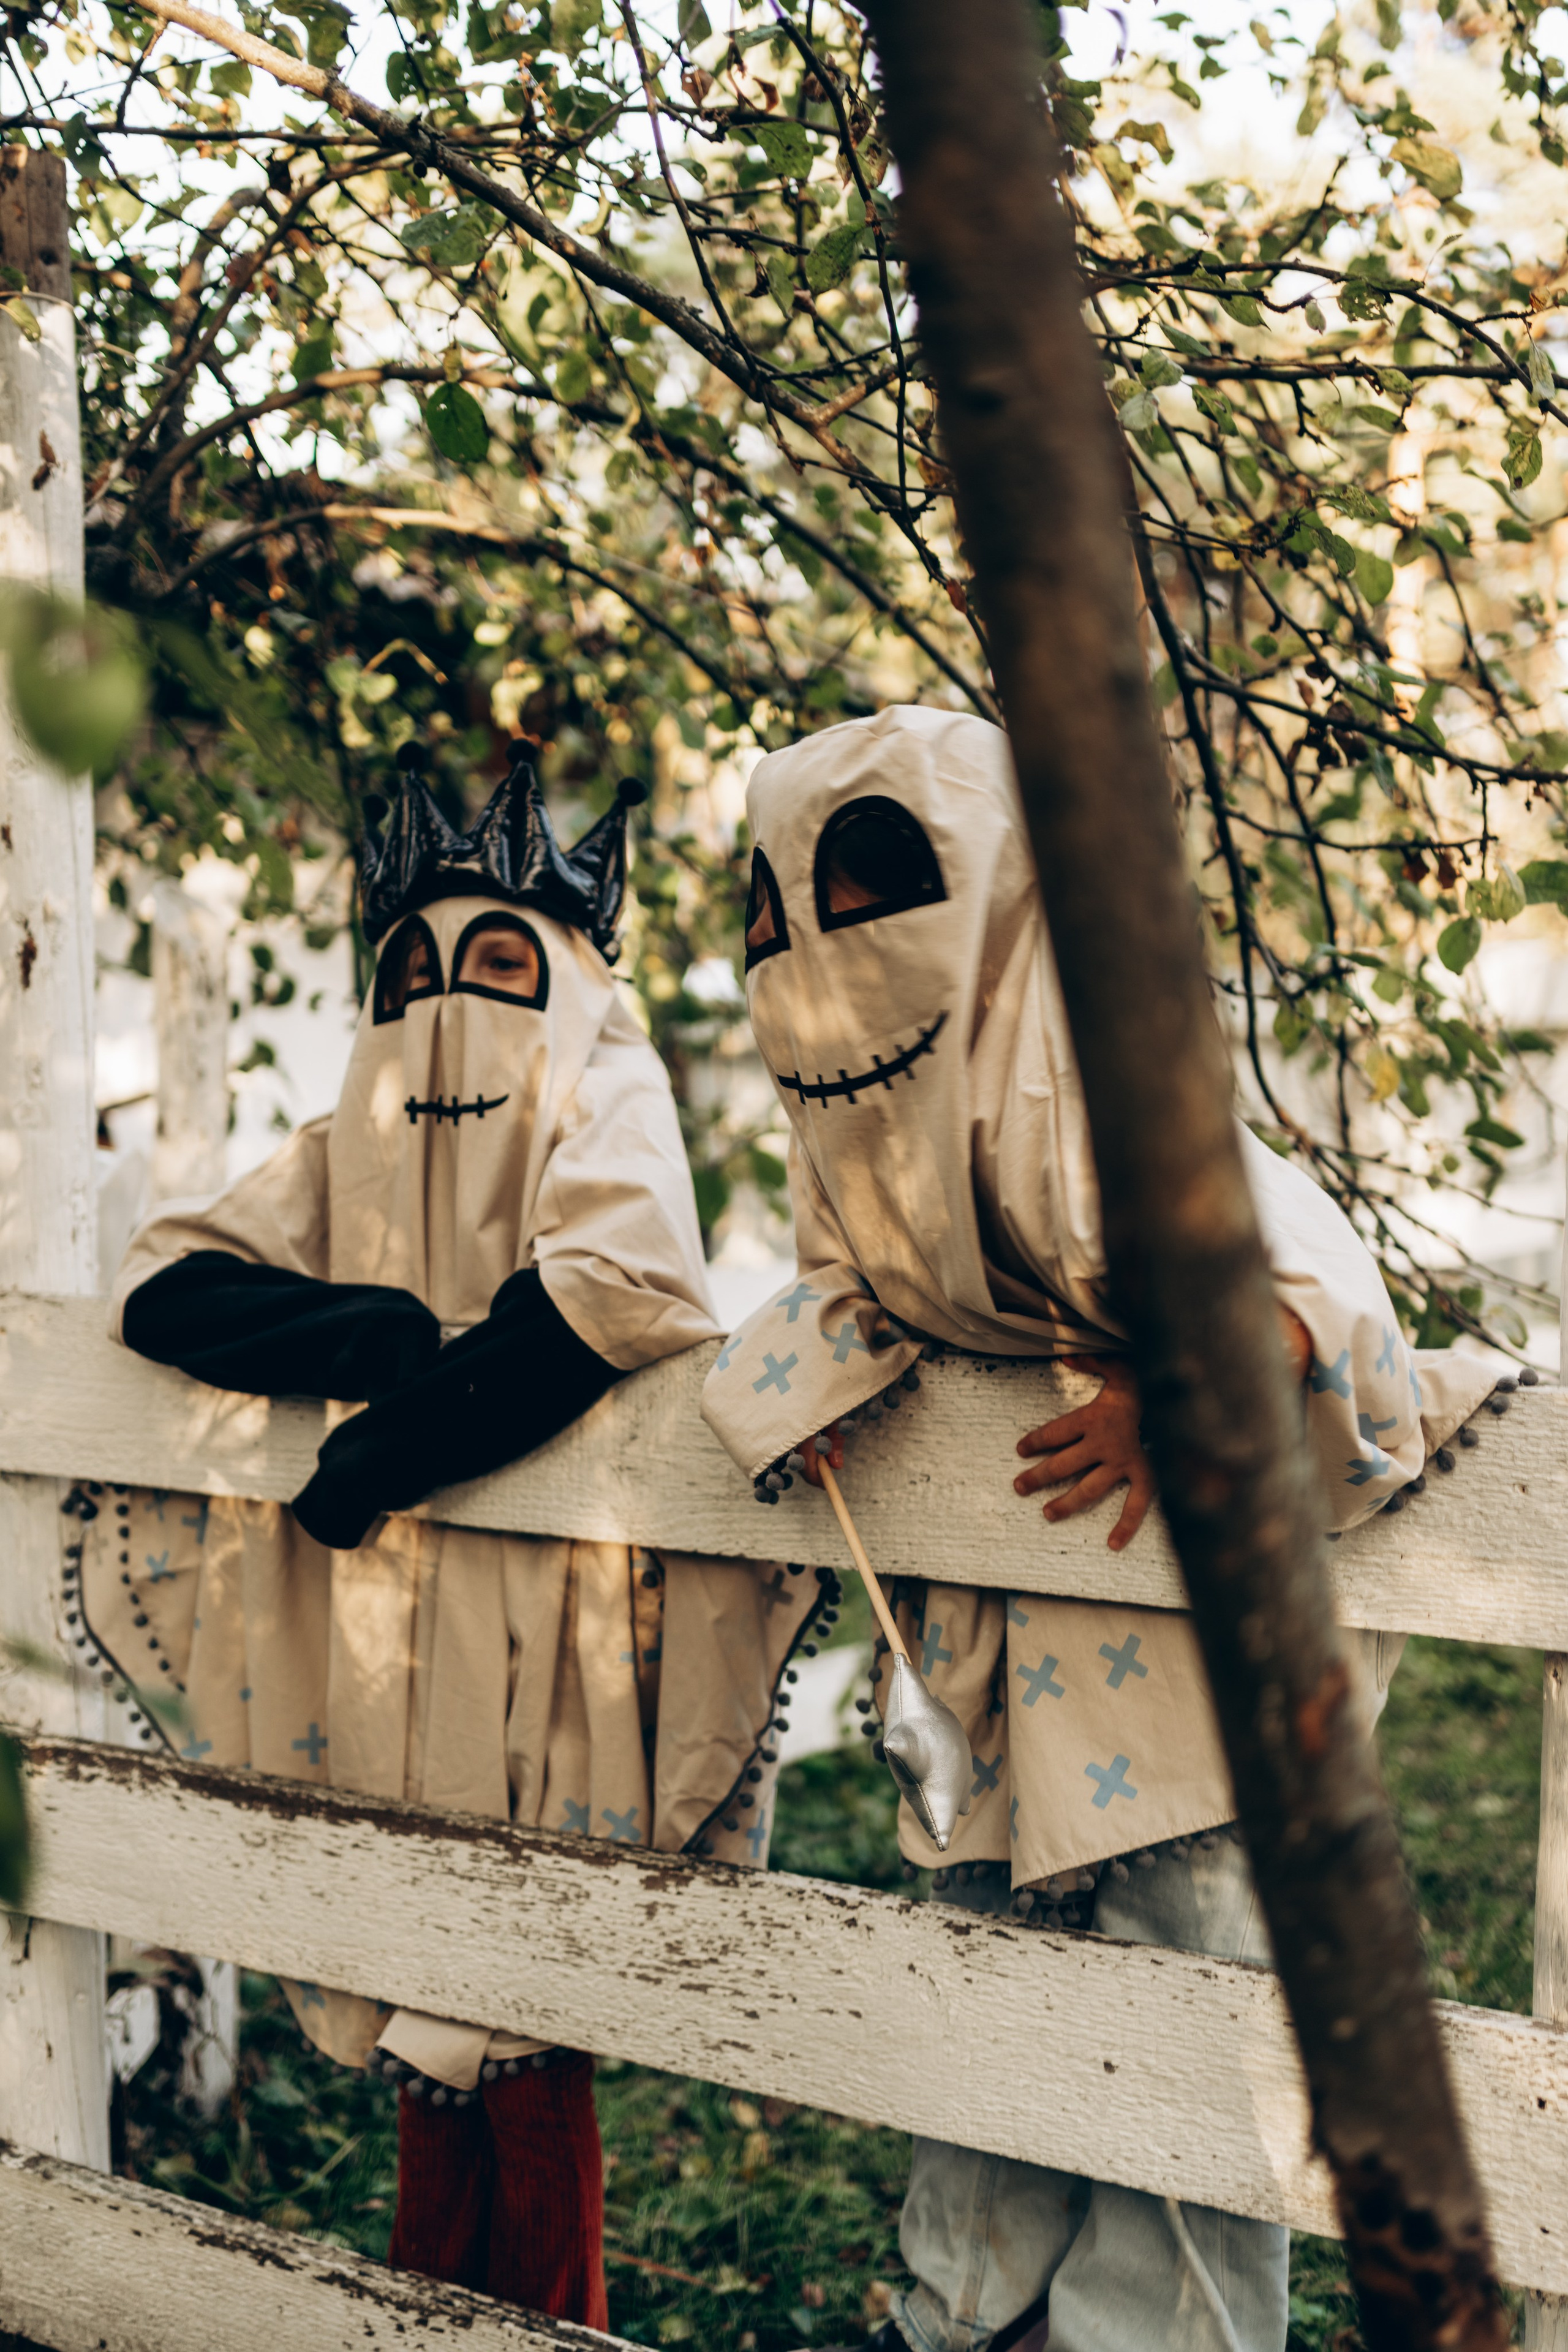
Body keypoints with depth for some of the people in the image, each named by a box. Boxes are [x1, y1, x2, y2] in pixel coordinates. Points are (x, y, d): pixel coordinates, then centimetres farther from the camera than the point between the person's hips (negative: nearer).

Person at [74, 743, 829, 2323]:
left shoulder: (604, 1104, -4)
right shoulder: (345, 1153, 12)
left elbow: (624, 1288, -25)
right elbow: (164, 1281, 2)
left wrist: (378, 1455, -19)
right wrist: (373, 1332, -16)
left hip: (542, 1655, -5)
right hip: (381, 1646, 5)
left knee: (518, 2017, 2)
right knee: (423, 1997, 16)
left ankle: (546, 2324, 20)